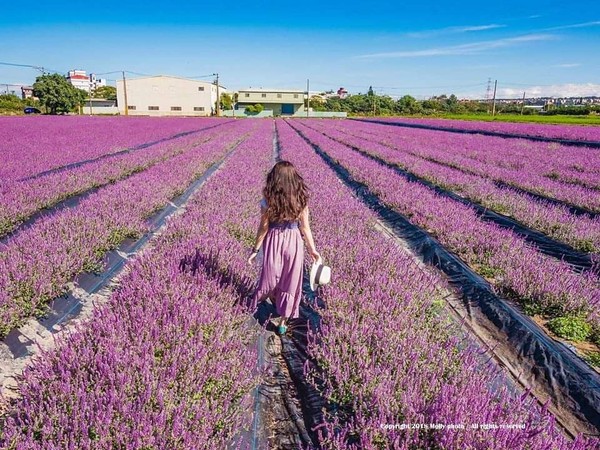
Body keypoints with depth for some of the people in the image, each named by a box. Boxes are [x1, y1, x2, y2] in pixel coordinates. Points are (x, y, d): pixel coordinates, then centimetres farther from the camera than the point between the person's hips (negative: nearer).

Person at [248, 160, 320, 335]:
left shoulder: (268, 200, -13)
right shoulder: (301, 199, -8)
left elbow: (263, 227, -9)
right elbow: (305, 227, -4)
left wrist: (255, 249, 2)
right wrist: (312, 249, 7)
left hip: (273, 240, -1)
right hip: (294, 241, 1)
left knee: (271, 275, 22)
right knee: (290, 281, 13)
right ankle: (283, 322, 23)